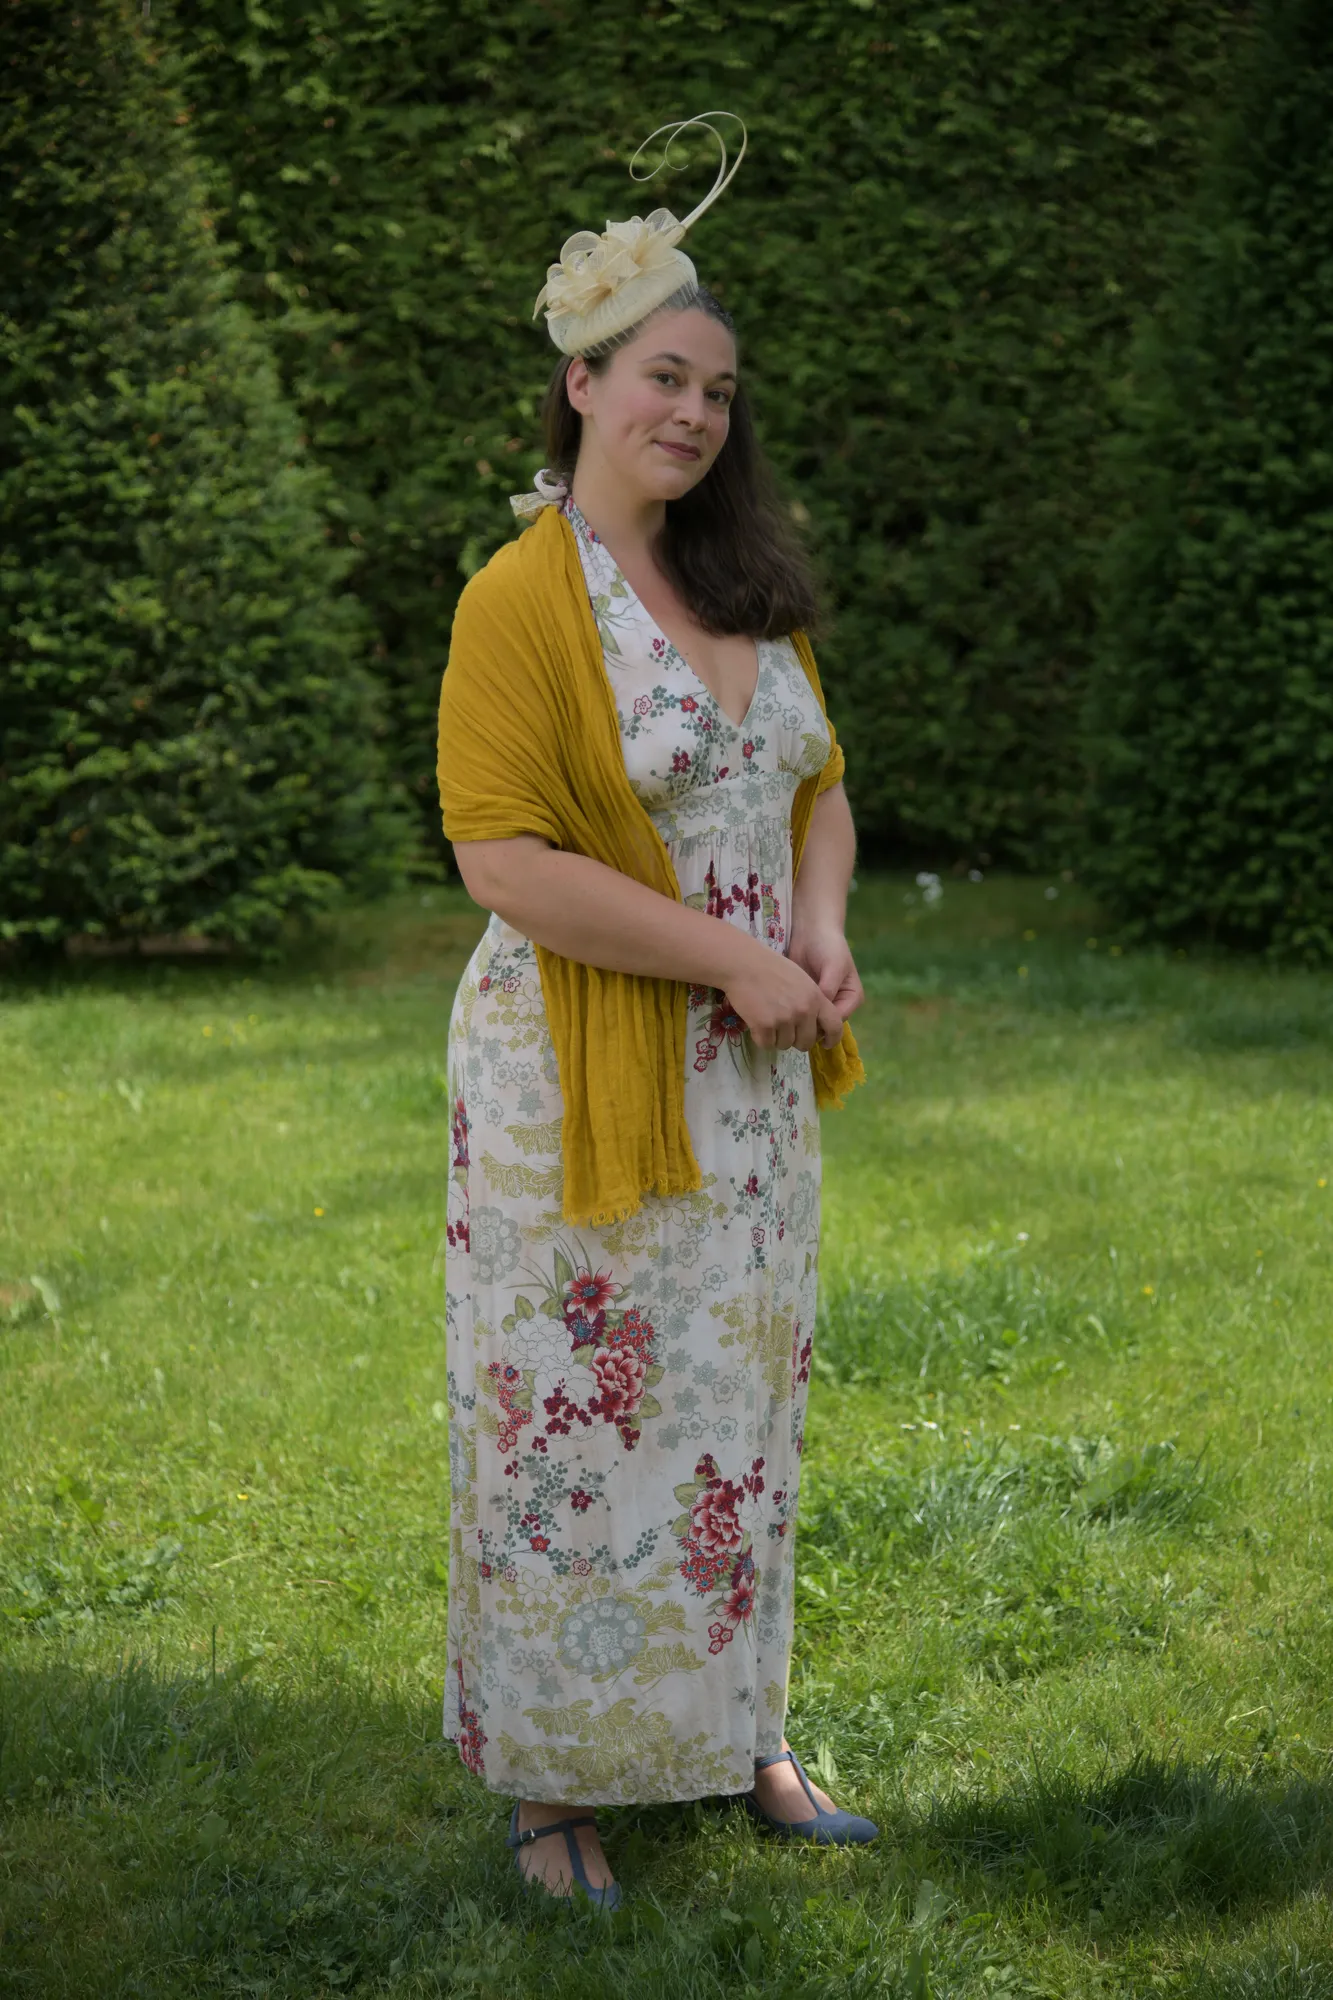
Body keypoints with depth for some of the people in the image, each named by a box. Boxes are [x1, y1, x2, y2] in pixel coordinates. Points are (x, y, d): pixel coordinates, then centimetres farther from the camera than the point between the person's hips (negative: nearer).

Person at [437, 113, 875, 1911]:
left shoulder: (748, 584, 9)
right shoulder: (523, 601, -13)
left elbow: (817, 782, 18)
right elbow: (505, 857, -20)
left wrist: (822, 933, -2)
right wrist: (729, 958, -19)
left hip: (751, 1082, 7)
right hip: (581, 1074, -7)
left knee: (738, 1405, 15)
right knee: (571, 1420, 2)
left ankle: (726, 1731, 31)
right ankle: (546, 1777, 16)